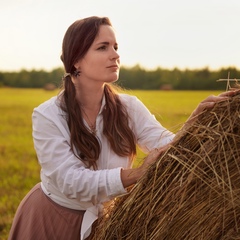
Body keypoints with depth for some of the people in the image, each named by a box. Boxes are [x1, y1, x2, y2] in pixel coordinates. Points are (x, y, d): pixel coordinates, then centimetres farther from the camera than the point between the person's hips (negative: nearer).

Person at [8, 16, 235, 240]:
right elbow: (71, 181, -28)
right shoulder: (47, 115, -20)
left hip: (104, 221, 3)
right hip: (50, 220, -2)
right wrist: (138, 174, -39)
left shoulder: (129, 108, -11)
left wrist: (194, 122, -41)